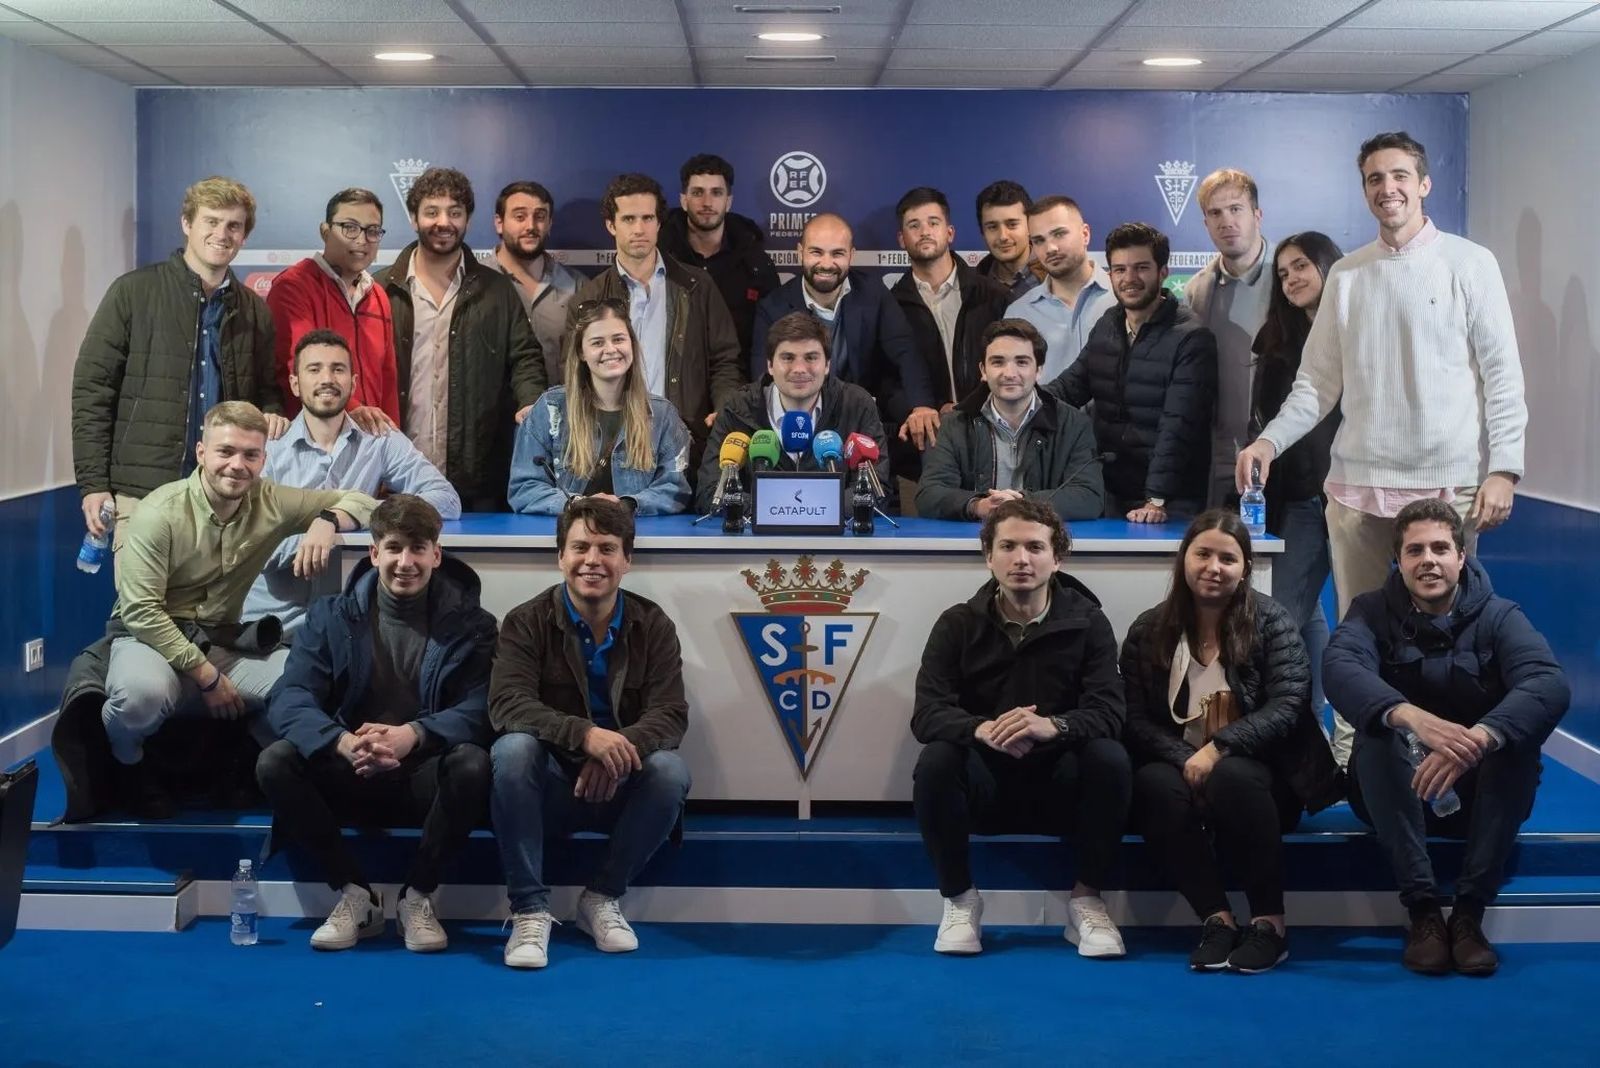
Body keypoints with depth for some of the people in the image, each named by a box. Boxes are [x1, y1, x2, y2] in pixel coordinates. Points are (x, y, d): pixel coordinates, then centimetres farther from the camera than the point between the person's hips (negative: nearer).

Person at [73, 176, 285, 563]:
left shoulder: (254, 310, 13)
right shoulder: (134, 292, 1)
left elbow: (266, 389, 23)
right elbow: (92, 389, 0)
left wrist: (272, 413, -1)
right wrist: (93, 483, -6)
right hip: (142, 490, -3)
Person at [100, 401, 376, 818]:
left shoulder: (271, 503, -3)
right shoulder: (161, 513, -17)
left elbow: (360, 501, 4)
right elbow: (141, 611, -18)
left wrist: (327, 521, -20)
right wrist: (206, 676, -20)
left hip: (225, 643, 4)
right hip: (150, 638, -4)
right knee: (143, 693, -39)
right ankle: (127, 764, -2)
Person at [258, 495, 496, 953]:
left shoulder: (468, 622, -1)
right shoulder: (332, 616, 2)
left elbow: (479, 710, -14)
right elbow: (290, 699, -11)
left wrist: (413, 735, -35)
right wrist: (342, 742, -34)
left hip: (425, 780, -1)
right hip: (350, 778, 1)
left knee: (472, 764, -33)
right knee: (275, 762, -25)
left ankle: (417, 897, -12)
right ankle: (355, 893, -11)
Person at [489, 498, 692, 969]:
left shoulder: (653, 625, 0)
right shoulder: (527, 622, -5)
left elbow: (670, 715, -11)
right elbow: (506, 704, -21)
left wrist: (620, 751, -35)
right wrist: (584, 734, -39)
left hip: (619, 790, 1)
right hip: (549, 787, -1)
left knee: (671, 771, -29)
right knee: (512, 749, -31)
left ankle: (602, 898, -7)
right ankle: (530, 908, -22)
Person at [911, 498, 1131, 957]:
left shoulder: (1087, 622, -4)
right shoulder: (958, 624, -3)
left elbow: (1108, 713, -15)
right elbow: (927, 714, -14)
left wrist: (1051, 726, -38)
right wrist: (983, 729, -37)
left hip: (1060, 786, 0)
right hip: (985, 786, 0)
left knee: (1111, 759, -29)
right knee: (935, 762, -30)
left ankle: (1086, 900, -10)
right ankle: (959, 900, -9)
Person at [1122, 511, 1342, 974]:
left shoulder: (1271, 622, -1)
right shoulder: (1148, 632, 5)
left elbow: (1286, 706, -13)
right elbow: (1136, 720, -2)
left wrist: (1218, 748, -25)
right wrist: (1185, 760, -21)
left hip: (1256, 770, -2)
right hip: (1180, 768, 2)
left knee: (1231, 777, -37)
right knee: (1155, 785, -32)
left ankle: (1270, 923, -24)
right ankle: (1217, 919, -27)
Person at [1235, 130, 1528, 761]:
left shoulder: (1469, 264, 0)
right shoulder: (1345, 275, 11)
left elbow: (1502, 372, -2)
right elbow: (1318, 380, 10)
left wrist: (1504, 468, -10)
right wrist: (1271, 440, -4)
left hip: (1447, 482, -3)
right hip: (1357, 482, 3)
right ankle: (1350, 750, 19)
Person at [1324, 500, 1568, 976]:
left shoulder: (1498, 616, -5)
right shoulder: (1373, 612, -4)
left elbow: (1551, 685, -27)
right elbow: (1340, 669, -28)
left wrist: (1476, 739, -47)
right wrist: (1412, 717, -49)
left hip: (1480, 793, 0)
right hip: (1397, 794, 0)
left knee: (1517, 732, -29)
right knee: (1379, 729, -30)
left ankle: (1470, 911, -27)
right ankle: (1422, 910, -31)